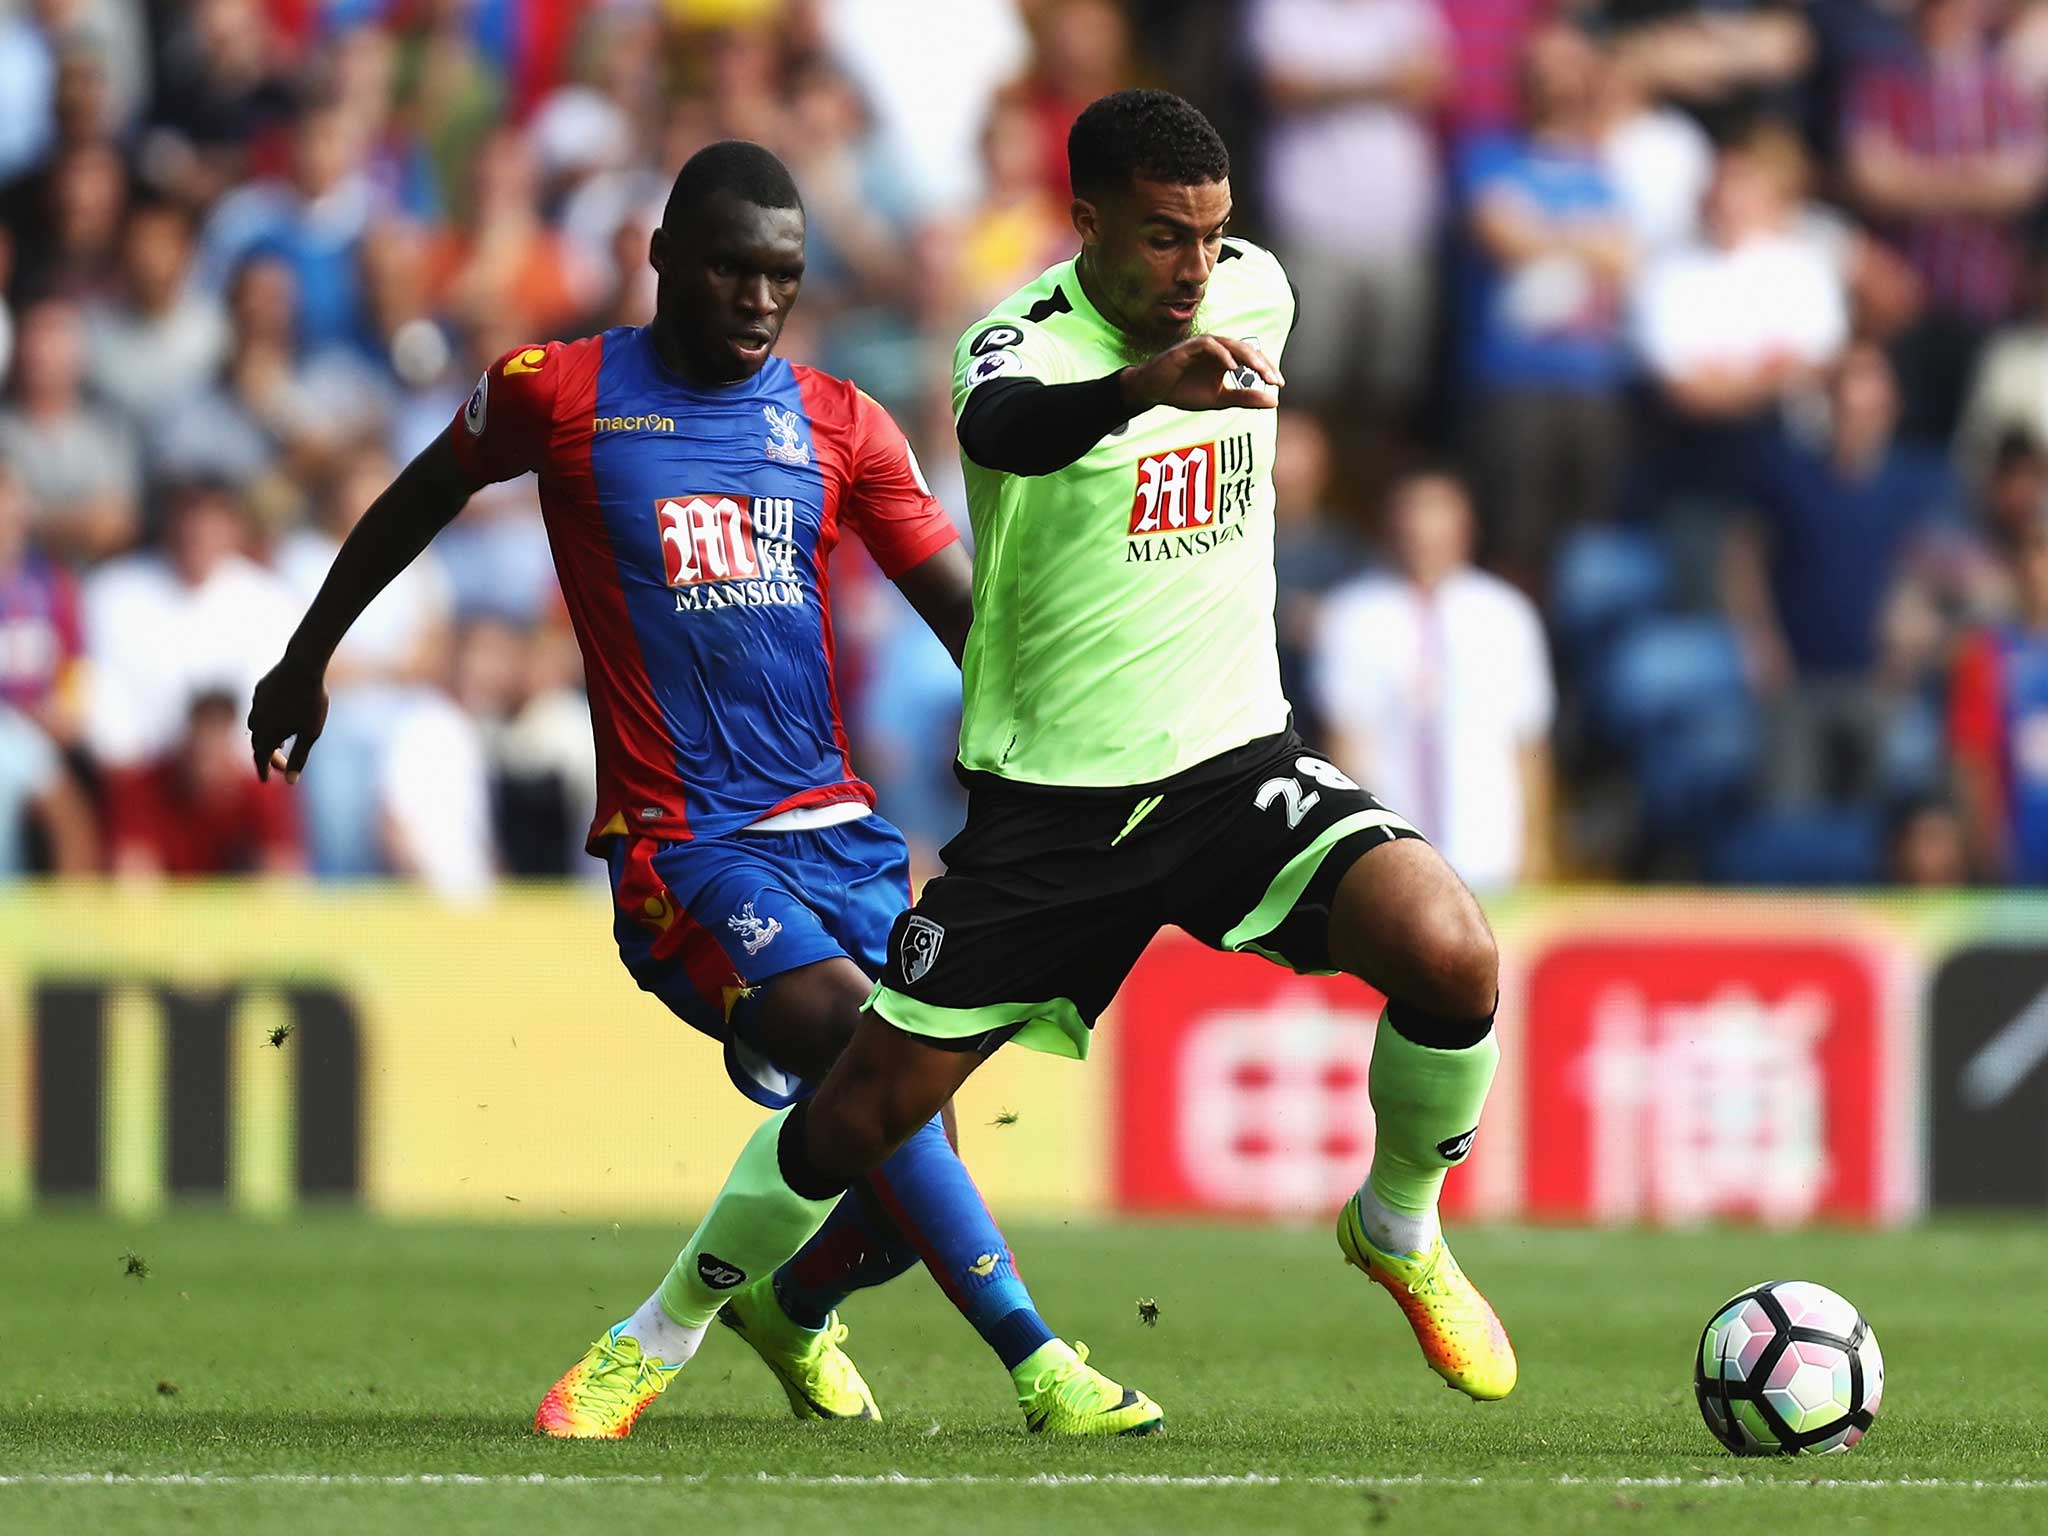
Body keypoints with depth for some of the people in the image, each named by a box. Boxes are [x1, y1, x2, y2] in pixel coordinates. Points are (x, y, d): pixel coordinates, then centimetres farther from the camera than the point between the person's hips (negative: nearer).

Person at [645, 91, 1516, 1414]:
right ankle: (666, 1330, 27)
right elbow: (1001, 427, -44)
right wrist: (1142, 387, -64)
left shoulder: (1257, 292, -1)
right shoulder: (1026, 340, -18)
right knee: (860, 1113, 1)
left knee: (1450, 957, -24)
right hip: (1047, 798, -3)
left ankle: (1399, 1230, 4)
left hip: (1234, 760, 3)